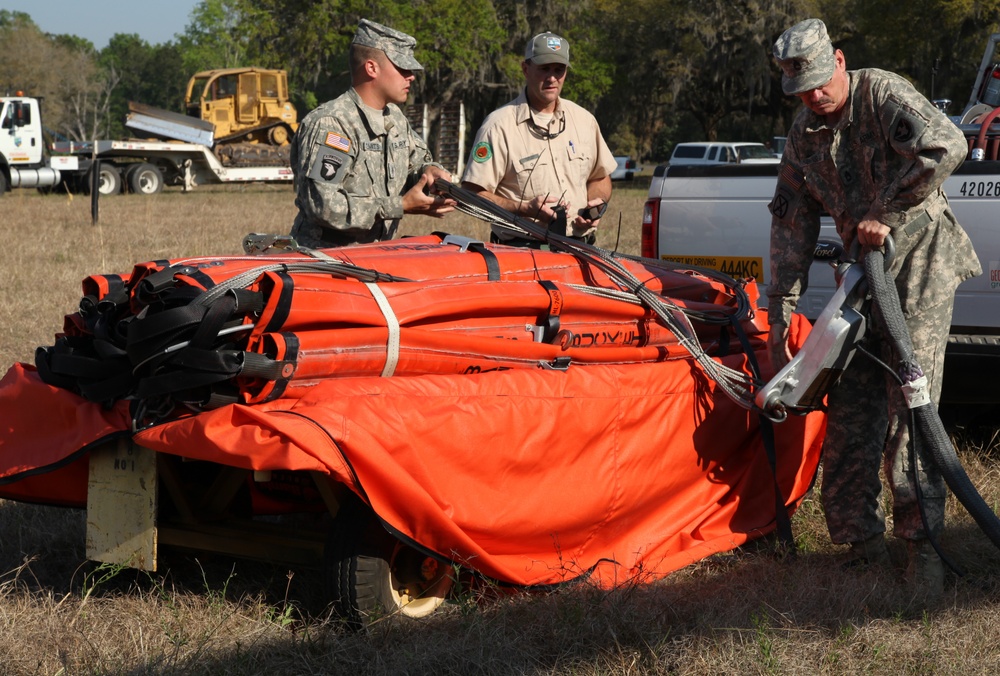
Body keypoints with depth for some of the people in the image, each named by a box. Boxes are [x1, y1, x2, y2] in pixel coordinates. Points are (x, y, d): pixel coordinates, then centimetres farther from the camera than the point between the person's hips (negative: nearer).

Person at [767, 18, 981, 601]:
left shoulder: (883, 94, -11)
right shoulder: (804, 137, 9)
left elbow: (947, 146, -28)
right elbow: (792, 225, 11)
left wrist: (885, 213, -22)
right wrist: (780, 312, 7)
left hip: (920, 258, -7)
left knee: (908, 403, -13)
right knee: (850, 408, 1)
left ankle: (921, 543, -8)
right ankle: (864, 543, 10)